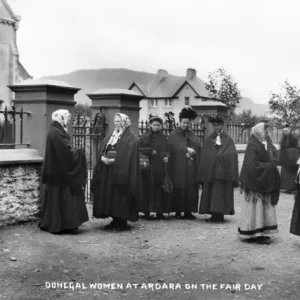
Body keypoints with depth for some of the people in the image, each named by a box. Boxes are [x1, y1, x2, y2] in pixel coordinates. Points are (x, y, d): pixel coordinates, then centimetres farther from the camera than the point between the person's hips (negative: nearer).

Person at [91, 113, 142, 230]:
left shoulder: (130, 138, -4)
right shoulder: (110, 136, 17)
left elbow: (127, 156, -14)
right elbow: (101, 149, 10)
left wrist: (115, 160, -20)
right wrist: (103, 158, -9)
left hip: (122, 171, -7)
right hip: (107, 171, 7)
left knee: (120, 196, -6)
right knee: (109, 195, 6)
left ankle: (122, 221, 2)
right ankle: (115, 220, 15)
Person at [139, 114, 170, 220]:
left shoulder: (163, 138, 12)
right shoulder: (145, 136, 5)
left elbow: (165, 150, 10)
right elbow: (139, 148, -2)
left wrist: (165, 156, -10)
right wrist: (150, 151, -12)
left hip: (159, 167, 2)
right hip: (147, 166, -1)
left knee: (159, 188, -2)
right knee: (147, 188, -3)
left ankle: (159, 211, 2)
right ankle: (147, 211, 1)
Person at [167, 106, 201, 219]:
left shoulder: (192, 134, 17)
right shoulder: (174, 134, 4)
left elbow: (198, 147, 6)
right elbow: (174, 145, -14)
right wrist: (186, 149, -25)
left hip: (191, 167, 4)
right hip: (178, 166, -3)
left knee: (191, 188, 0)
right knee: (178, 188, -4)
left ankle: (188, 211, 6)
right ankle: (178, 211, 4)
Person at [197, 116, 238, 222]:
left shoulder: (228, 140, 6)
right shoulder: (208, 140, 11)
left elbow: (232, 156, -1)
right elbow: (204, 156, 6)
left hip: (224, 171, -2)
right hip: (210, 171, 2)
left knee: (221, 193, -5)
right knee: (210, 193, 0)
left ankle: (219, 214, -3)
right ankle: (214, 214, 5)